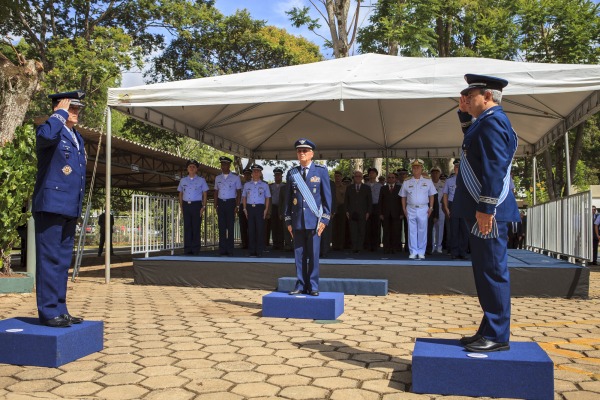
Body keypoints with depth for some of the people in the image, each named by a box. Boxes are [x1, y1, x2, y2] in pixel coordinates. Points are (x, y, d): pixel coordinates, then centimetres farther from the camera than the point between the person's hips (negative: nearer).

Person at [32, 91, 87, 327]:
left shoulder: (78, 138, 21)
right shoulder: (50, 130, -4)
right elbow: (47, 134, -32)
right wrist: (60, 112, -16)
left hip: (70, 210, 8)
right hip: (51, 206, -8)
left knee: (63, 262, 11)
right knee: (49, 260, -5)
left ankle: (60, 310, 18)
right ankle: (48, 312, 0)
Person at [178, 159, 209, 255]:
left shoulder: (201, 180, 7)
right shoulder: (183, 180, 14)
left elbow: (204, 194, 5)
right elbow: (180, 194, 15)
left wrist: (204, 206, -5)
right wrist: (181, 206, 5)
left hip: (196, 205, -2)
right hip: (186, 205, 3)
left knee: (196, 227, -3)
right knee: (187, 227, 1)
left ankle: (196, 249, -1)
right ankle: (187, 249, 4)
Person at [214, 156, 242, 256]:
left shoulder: (235, 177, 1)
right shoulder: (218, 178, 13)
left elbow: (239, 192, 0)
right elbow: (216, 192, 14)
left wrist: (237, 206, -8)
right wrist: (216, 205, 5)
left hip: (231, 203, -3)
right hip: (221, 203, 3)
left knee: (230, 226, -3)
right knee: (221, 227, 3)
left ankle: (230, 250, 1)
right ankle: (222, 250, 6)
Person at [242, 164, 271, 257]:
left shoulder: (264, 185, 9)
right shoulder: (247, 185, 13)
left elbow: (267, 198, 8)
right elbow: (244, 197, 15)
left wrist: (266, 209, -2)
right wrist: (245, 209, 4)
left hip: (260, 207, -2)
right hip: (250, 207, 2)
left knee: (260, 229, -4)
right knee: (251, 229, 1)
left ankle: (259, 251, 0)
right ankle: (251, 251, 5)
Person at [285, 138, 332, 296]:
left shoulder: (321, 170, 2)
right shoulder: (292, 173, 9)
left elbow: (327, 196, 1)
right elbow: (288, 198, 11)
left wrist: (325, 219, -5)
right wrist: (288, 221, 6)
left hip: (314, 219, -2)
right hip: (297, 219, 3)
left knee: (313, 255, 1)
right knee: (299, 254, 5)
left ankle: (313, 286, 9)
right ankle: (300, 285, 13)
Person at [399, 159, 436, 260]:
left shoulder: (428, 181, 7)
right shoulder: (407, 182, 8)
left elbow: (431, 196, 9)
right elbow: (403, 197, 11)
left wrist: (431, 208, 1)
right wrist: (404, 209, 4)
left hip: (423, 209, -1)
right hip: (411, 209, 1)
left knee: (422, 231, 0)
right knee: (412, 231, 1)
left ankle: (421, 252, 8)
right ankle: (413, 252, 6)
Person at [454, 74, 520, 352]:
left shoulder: (493, 121, -13)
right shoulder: (488, 120, 17)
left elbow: (494, 169, -21)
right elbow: (474, 140, 38)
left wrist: (485, 209, -24)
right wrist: (464, 114, 22)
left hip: (487, 213, -11)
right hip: (481, 210, 11)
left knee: (492, 272, -4)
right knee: (486, 272, 13)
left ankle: (497, 337, 4)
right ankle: (489, 331, 22)